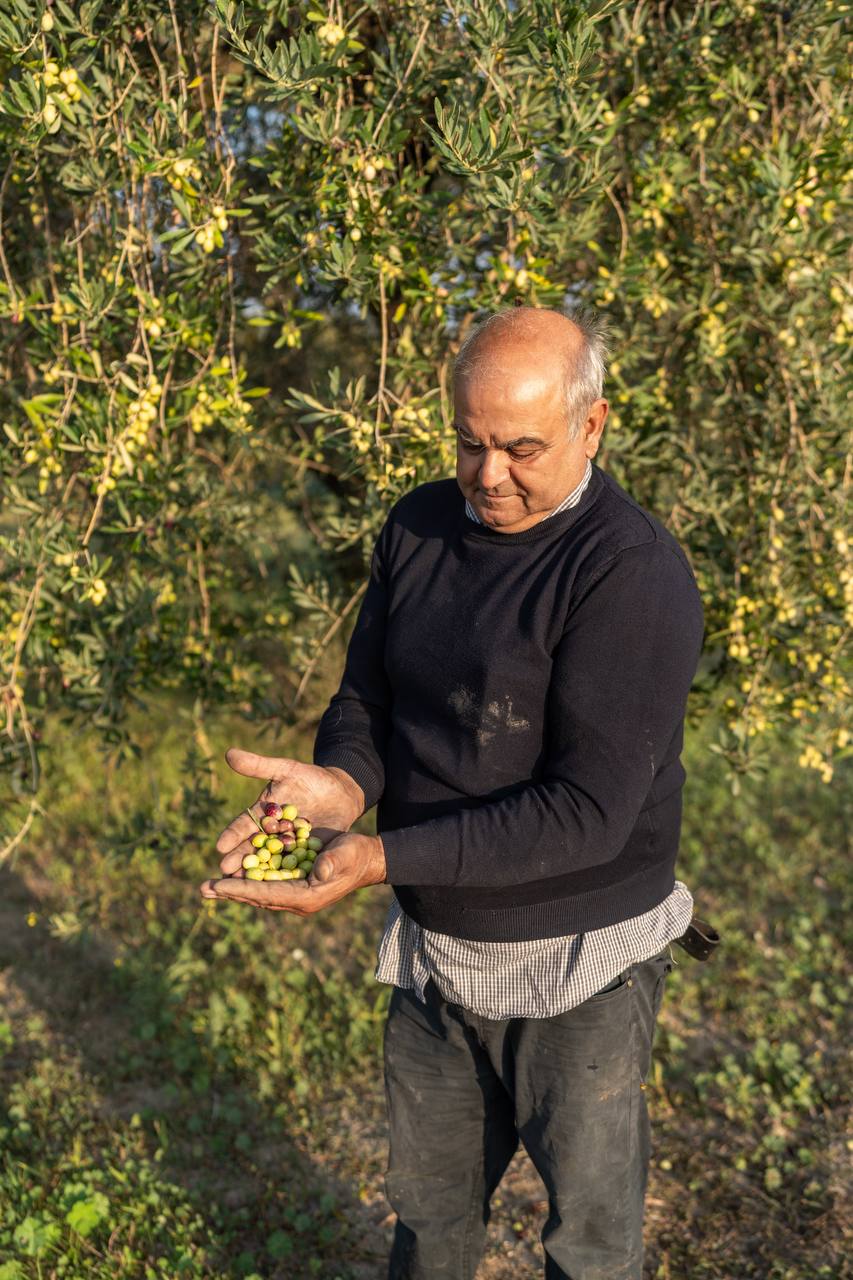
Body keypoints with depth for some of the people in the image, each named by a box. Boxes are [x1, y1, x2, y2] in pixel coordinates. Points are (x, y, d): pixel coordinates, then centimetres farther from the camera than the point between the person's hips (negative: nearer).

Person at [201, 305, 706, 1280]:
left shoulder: (633, 572, -23)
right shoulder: (418, 528, -1)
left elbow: (587, 812, -26)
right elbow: (366, 700, 4)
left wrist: (384, 857, -31)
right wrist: (342, 783, -20)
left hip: (576, 963, -5)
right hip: (434, 946, 6)